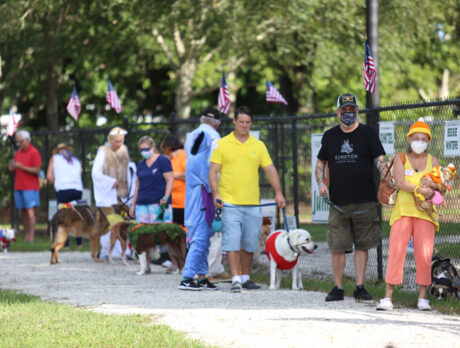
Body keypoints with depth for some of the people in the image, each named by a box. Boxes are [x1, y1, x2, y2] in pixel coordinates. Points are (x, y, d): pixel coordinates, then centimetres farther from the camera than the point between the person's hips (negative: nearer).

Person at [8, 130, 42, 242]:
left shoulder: (34, 152, -5)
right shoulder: (18, 153, 17)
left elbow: (37, 171, -11)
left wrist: (21, 167, -18)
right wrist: (12, 168, -1)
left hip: (30, 188, -7)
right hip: (18, 187, 7)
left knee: (30, 211, -10)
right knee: (22, 212, 4)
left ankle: (31, 236, -12)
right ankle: (26, 236, 6)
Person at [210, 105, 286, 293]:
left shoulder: (258, 145, 11)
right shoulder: (222, 144, 3)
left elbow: (270, 170, 11)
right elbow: (213, 171, 0)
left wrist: (278, 193, 0)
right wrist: (216, 194, -13)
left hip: (252, 204, 3)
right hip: (230, 203, -3)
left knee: (249, 243, 7)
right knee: (232, 241, -10)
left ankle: (246, 277, 20)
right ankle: (235, 279, -11)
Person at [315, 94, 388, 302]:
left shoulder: (368, 134, 4)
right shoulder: (329, 136, 12)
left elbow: (380, 160, -2)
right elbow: (320, 163, 20)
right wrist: (321, 183, 2)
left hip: (364, 201, -2)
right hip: (338, 202, 2)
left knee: (362, 246, 3)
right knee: (337, 246, -1)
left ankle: (360, 287, 9)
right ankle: (338, 288, 7)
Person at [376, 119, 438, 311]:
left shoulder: (433, 162, 13)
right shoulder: (400, 159, 8)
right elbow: (400, 182, -9)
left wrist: (432, 185, -19)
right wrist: (420, 190, -21)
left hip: (425, 214, 1)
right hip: (402, 211, -1)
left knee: (424, 255, -7)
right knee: (396, 251, -11)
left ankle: (422, 299, 0)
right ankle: (387, 298, -11)